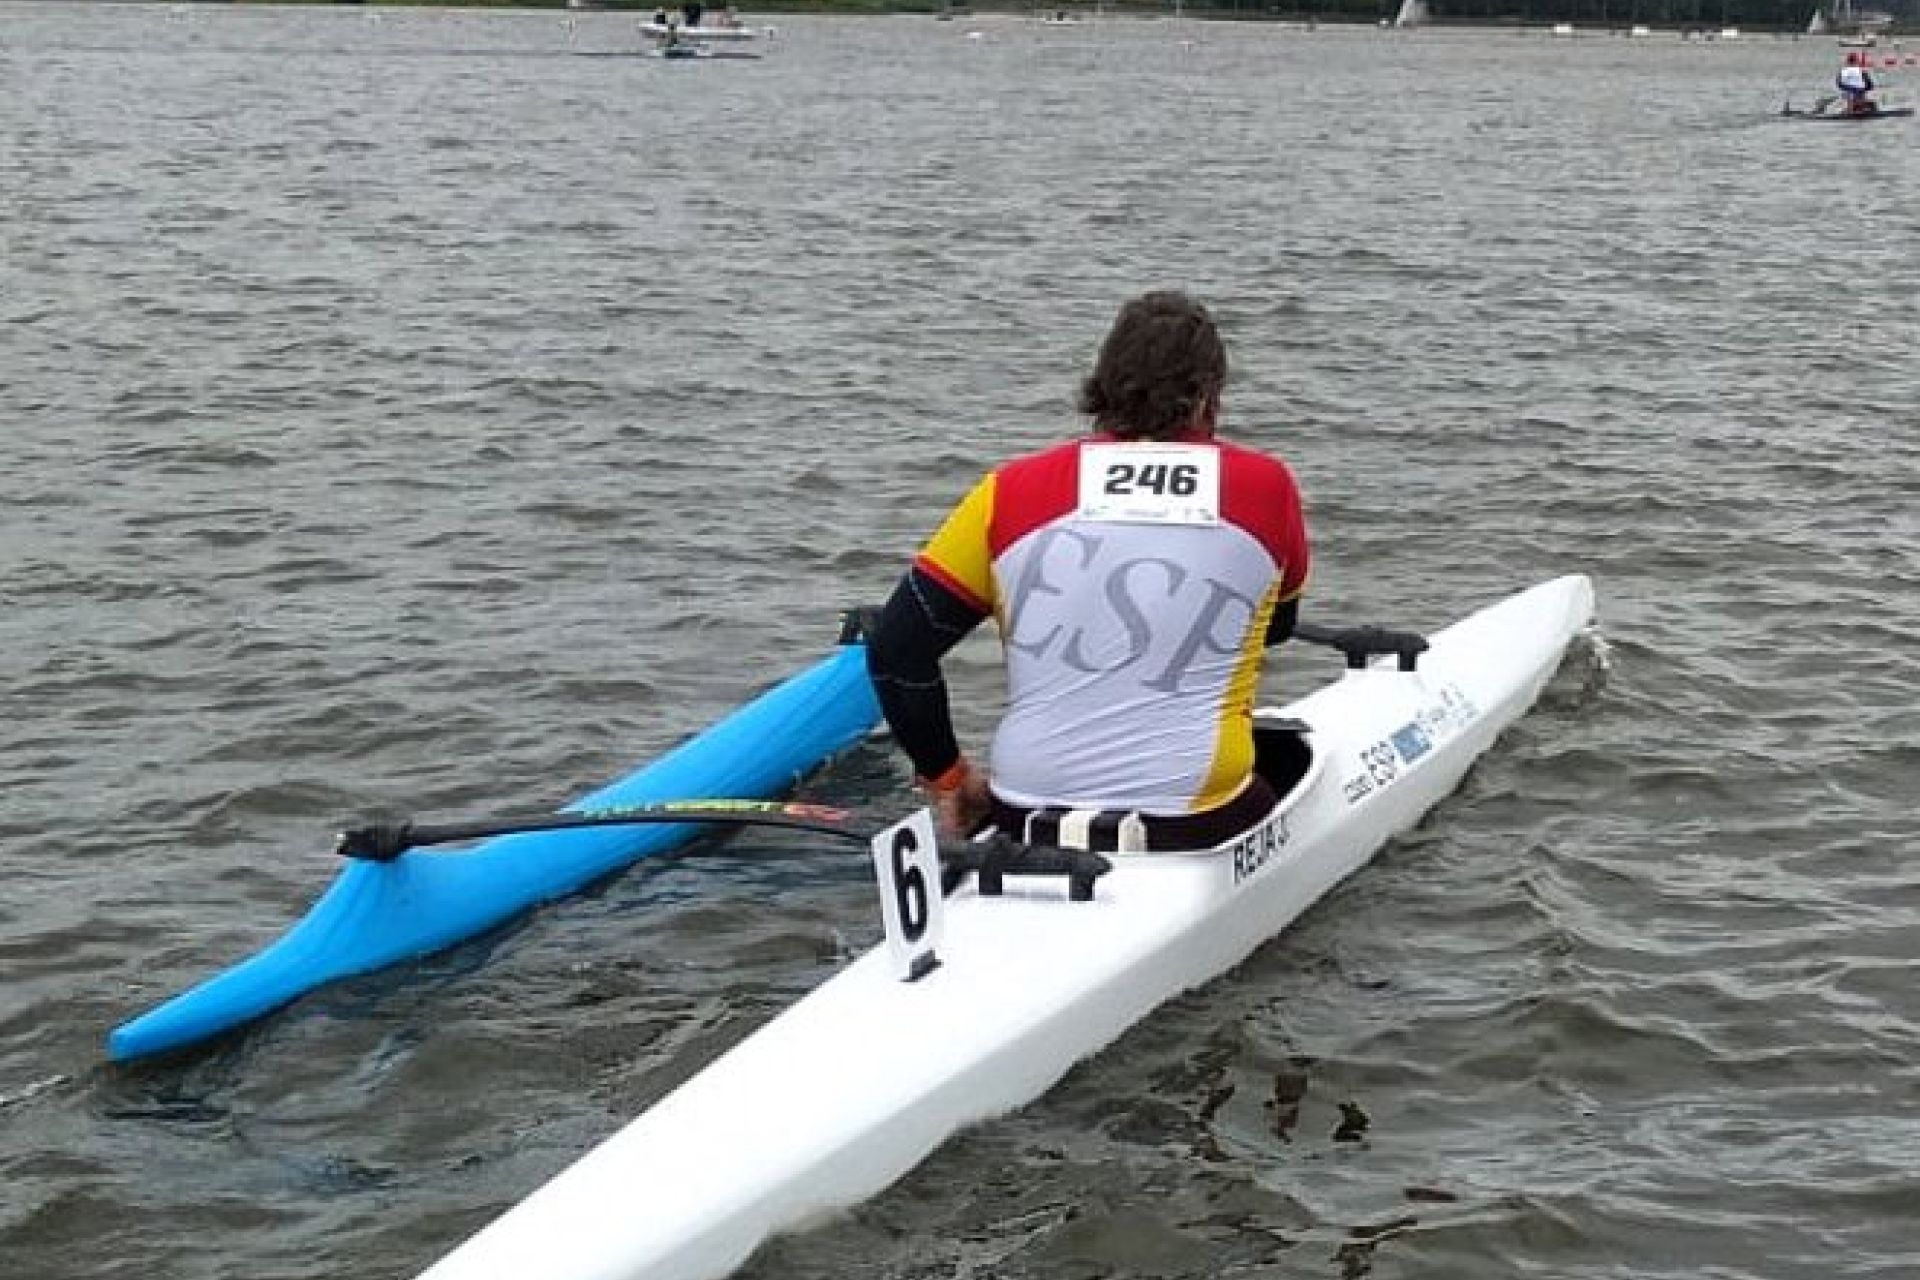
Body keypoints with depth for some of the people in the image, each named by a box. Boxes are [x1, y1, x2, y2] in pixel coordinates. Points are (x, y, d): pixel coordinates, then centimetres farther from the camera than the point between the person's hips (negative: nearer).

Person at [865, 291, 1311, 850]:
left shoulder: (1010, 492, 0)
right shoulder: (1268, 488, 0)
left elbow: (896, 648, -1)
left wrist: (946, 778, 11)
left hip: (1027, 821, 1)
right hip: (1199, 824, 0)